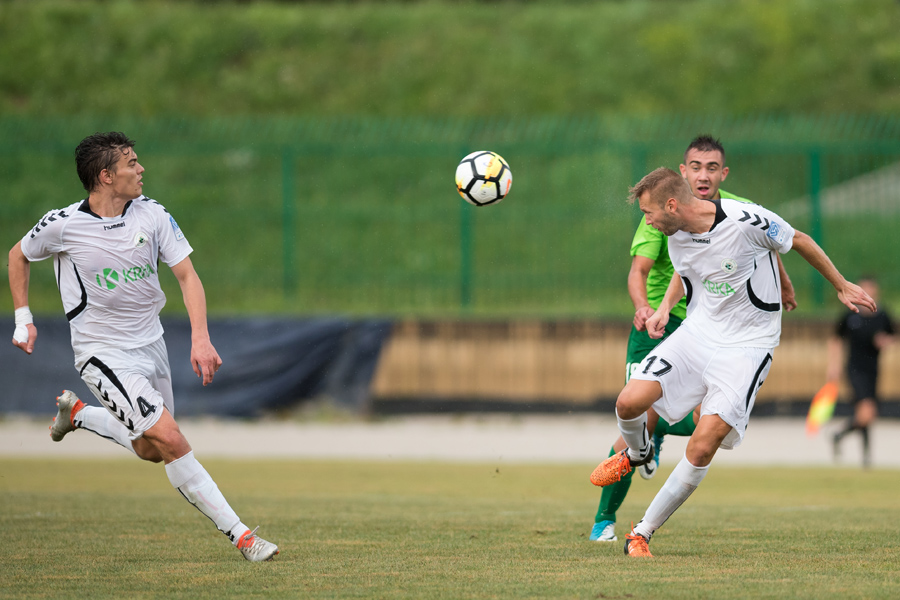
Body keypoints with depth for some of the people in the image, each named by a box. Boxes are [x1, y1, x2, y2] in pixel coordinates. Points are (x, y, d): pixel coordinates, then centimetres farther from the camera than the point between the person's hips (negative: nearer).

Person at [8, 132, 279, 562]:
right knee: (171, 441, -18)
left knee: (151, 450, 17)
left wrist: (200, 338, -19)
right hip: (103, 355, -5)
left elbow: (187, 276, -7)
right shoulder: (62, 225, -14)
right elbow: (19, 256, 6)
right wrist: (23, 318, 2)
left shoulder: (152, 215, -6)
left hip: (150, 345, 5)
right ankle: (239, 535, -13)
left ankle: (77, 414, 42)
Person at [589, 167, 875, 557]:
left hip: (747, 345, -5)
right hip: (697, 331, 5)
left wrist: (842, 286, 7)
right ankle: (636, 453, 22)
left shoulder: (747, 221, -23)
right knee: (630, 402, -15)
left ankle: (643, 533, -1)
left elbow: (800, 242, -4)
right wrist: (664, 308, 3)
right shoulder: (675, 233, -4)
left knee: (701, 449, -15)